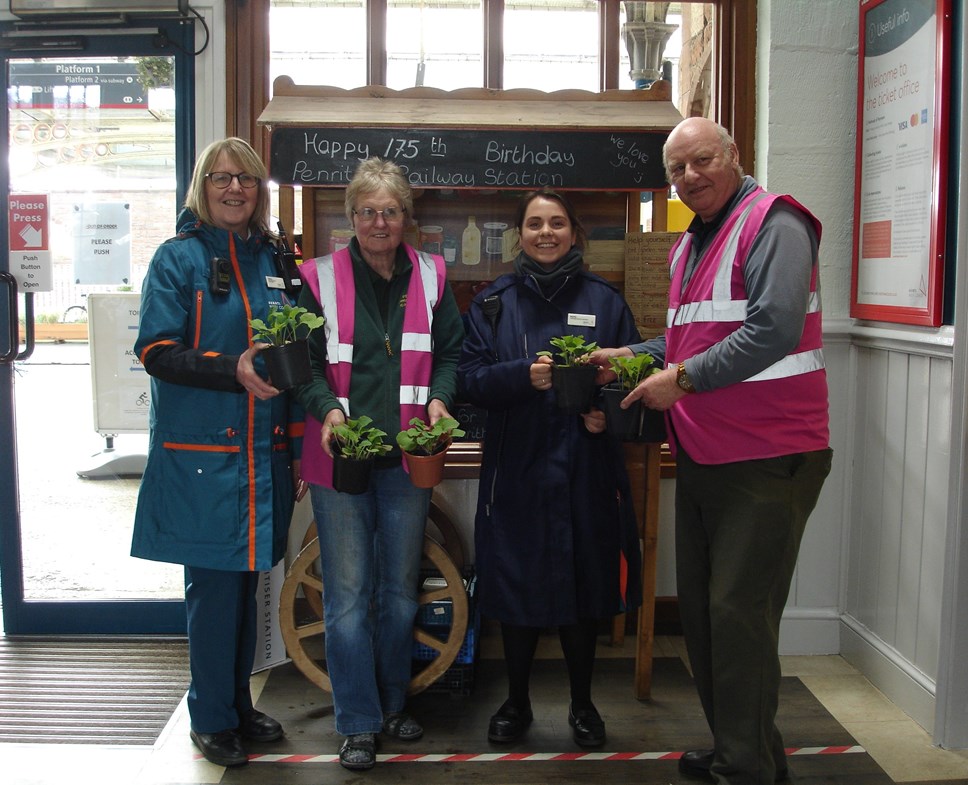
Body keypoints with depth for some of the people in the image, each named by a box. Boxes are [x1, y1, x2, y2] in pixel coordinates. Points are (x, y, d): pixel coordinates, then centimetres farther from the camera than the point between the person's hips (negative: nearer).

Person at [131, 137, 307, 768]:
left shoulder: (273, 261, 13)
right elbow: (156, 350, -10)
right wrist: (233, 369, -23)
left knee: (245, 580, 13)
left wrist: (297, 449, 12)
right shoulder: (180, 258, -2)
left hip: (263, 454, 5)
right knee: (214, 584, 0)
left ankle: (239, 704, 29)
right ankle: (212, 718, 18)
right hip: (202, 456, -5)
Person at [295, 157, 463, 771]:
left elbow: (451, 352, 9)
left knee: (401, 588, 15)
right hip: (339, 455, -2)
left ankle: (394, 703, 33)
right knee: (348, 594, 2)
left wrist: (438, 397, -9)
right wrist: (329, 409, -19)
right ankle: (359, 724, 16)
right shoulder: (320, 278, -1)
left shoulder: (431, 277, 6)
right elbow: (306, 360, -2)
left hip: (408, 456, 3)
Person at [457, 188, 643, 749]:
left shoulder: (605, 300, 6)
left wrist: (607, 412, -14)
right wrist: (524, 374, -19)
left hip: (586, 471, 0)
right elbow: (471, 378, -1)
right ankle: (517, 703, 27)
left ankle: (583, 703, 28)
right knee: (516, 586, 6)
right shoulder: (494, 302, 7)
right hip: (516, 471, 0)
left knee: (585, 585, 7)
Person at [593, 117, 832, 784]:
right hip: (703, 454, 10)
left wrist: (681, 379, -20)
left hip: (767, 456, -9)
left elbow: (774, 329, -24)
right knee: (700, 606, 15)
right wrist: (631, 354, 10)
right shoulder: (691, 244, 17)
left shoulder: (773, 224, -12)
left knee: (739, 613, -6)